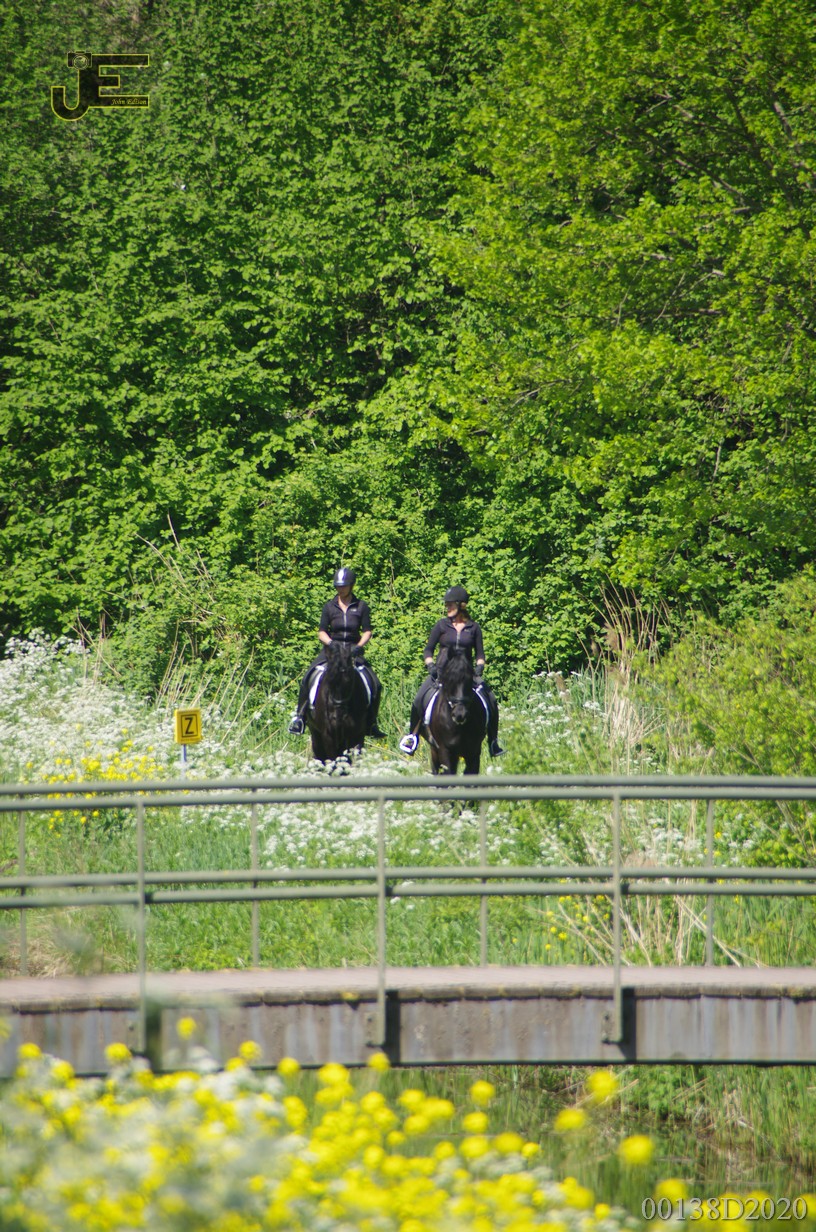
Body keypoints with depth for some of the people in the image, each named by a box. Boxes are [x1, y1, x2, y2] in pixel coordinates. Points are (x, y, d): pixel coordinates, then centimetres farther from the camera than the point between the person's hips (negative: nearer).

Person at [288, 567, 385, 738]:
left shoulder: (361, 606, 3)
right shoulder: (329, 607, 4)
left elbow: (367, 632, 1)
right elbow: (321, 632, 2)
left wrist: (359, 646, -17)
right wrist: (330, 643, -18)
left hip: (353, 651, 0)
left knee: (374, 685, -13)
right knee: (308, 678, -20)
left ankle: (371, 724, 0)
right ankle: (300, 716, -10)